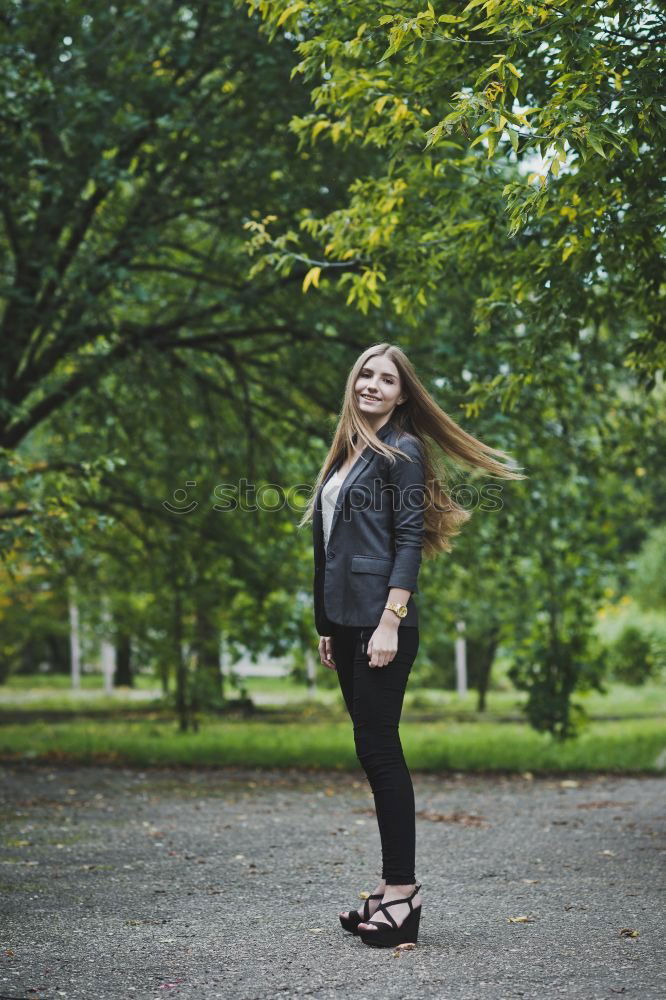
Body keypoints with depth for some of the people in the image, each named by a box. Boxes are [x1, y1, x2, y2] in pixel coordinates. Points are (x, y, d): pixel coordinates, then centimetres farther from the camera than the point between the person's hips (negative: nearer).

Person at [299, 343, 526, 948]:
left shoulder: (402, 451, -4)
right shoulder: (346, 454, 19)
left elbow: (409, 541, -12)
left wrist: (389, 623, -20)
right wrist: (326, 627, 19)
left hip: (382, 622, -8)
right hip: (346, 621, 8)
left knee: (378, 749, -8)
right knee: (374, 750, 9)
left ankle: (404, 891, -3)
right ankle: (393, 886, 14)